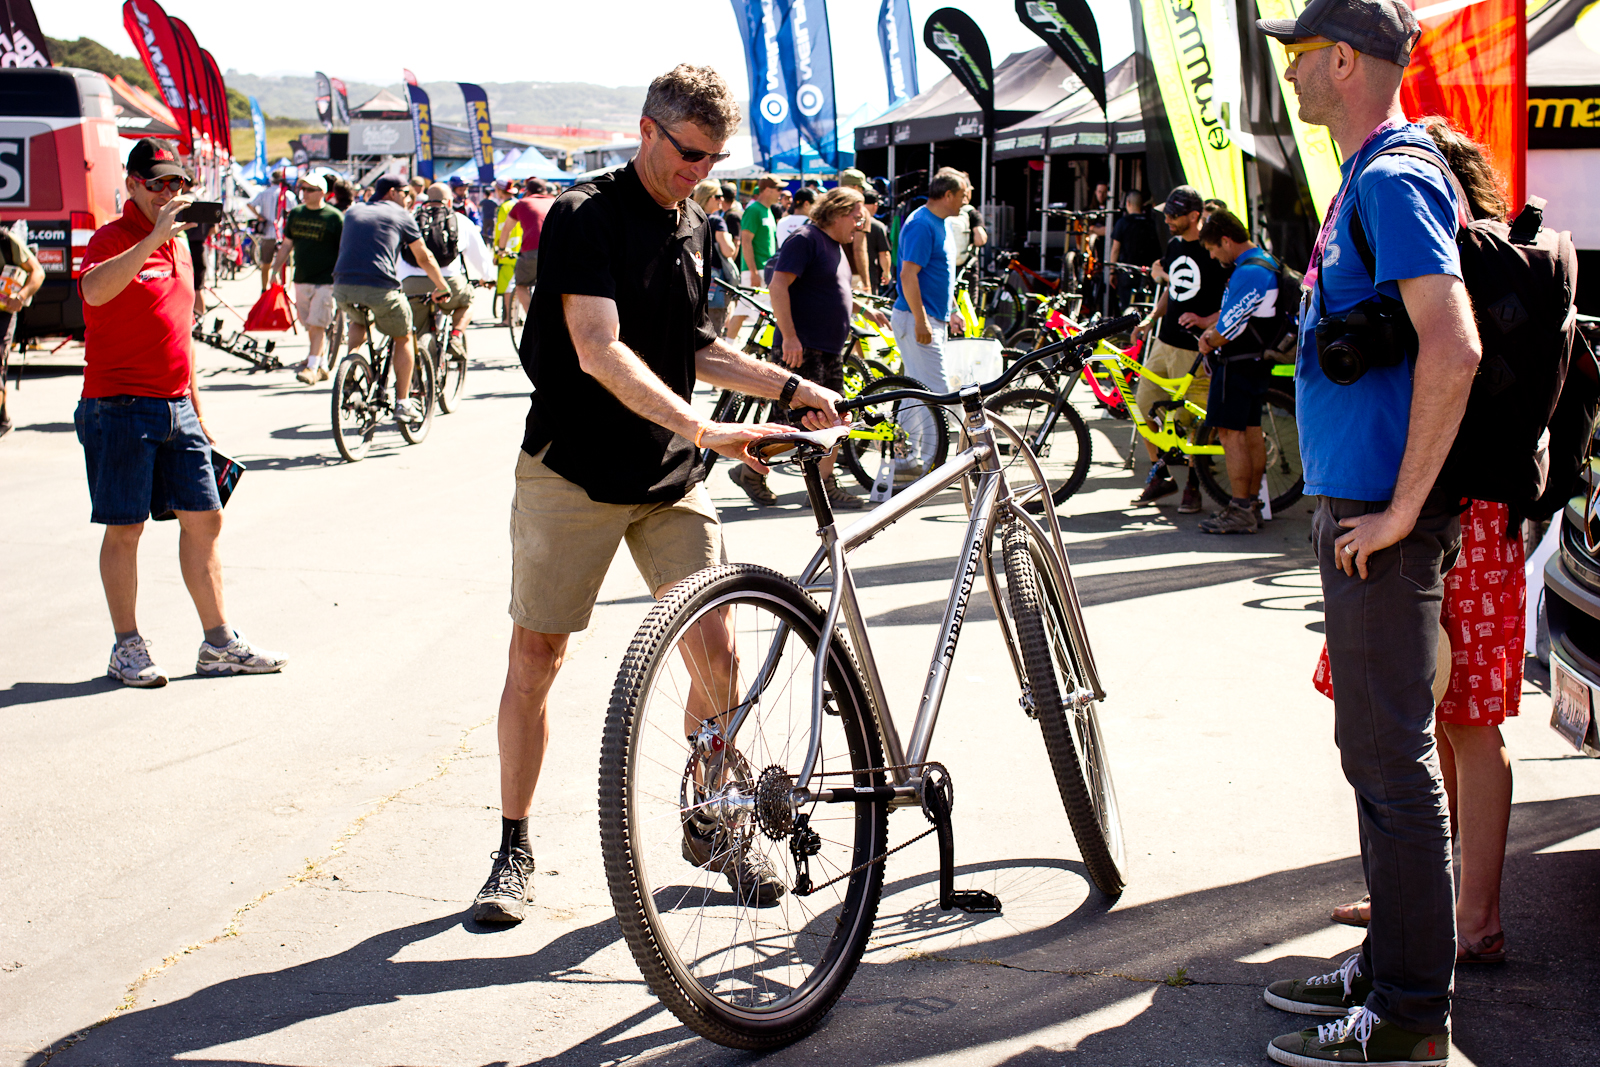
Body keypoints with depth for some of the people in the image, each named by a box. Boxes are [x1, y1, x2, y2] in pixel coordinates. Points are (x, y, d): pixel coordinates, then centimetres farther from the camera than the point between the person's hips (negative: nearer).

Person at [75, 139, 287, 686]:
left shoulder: (179, 243, 15)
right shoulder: (112, 239, -8)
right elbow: (95, 290, -33)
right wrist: (155, 235, -37)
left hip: (177, 409, 7)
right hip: (120, 409, -7)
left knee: (203, 519, 8)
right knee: (124, 528, 1)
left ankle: (219, 642, 15)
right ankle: (127, 647, 12)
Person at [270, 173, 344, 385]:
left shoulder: (334, 217, -5)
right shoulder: (296, 213, 10)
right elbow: (286, 244, 17)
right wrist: (276, 270, 13)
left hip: (325, 280, -5)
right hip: (301, 279, 5)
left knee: (317, 325, -11)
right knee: (310, 325, 9)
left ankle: (312, 367, -10)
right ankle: (320, 366, 20)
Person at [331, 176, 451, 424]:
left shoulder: (353, 212, 23)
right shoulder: (401, 216, 11)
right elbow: (424, 257, 15)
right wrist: (442, 286, 30)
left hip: (343, 286, 4)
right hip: (380, 288, -4)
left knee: (358, 322, 36)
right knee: (403, 338, 20)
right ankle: (403, 403, 17)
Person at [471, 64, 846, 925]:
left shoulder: (695, 227, 11)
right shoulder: (585, 218, -12)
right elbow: (600, 353, -24)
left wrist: (792, 388, 8)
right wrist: (704, 428, -32)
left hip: (669, 475, 6)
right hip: (574, 468, -5)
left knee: (715, 644, -2)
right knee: (536, 653, 2)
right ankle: (514, 847, 14)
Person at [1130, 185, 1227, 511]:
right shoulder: (1174, 245, 12)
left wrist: (1206, 320, -23)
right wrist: (1150, 319, 8)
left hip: (1194, 348, -7)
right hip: (1165, 341, 7)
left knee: (1193, 419, -1)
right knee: (1144, 405, 5)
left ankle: (1193, 487, 13)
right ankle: (1160, 476, 19)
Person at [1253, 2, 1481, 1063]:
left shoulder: (1393, 180, -16)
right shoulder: (1367, 178, 16)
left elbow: (1454, 347, -28)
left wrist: (1402, 509, -24)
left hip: (1380, 522, -10)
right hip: (1359, 507, 10)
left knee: (1393, 760, -4)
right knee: (1376, 750, 17)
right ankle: (1390, 964, 29)